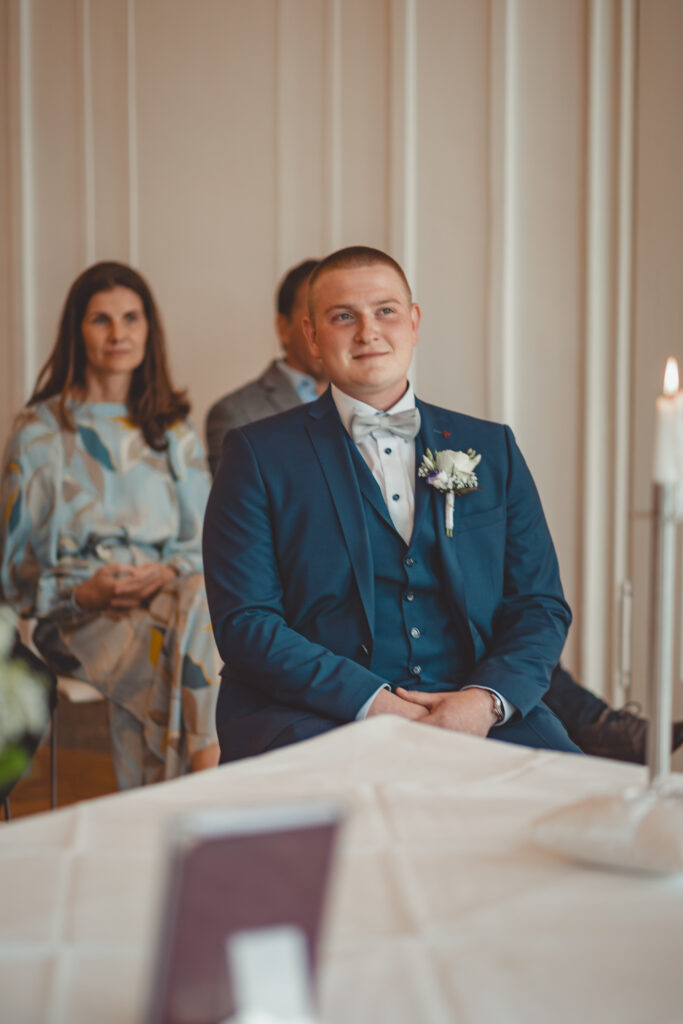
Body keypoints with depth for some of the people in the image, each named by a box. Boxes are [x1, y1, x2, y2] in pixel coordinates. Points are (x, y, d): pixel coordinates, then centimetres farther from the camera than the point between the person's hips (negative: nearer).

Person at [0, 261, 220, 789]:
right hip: (78, 610, -2)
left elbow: (206, 541, 16)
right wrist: (83, 590, -9)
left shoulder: (176, 432, 19)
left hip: (169, 592, 3)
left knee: (204, 622, -35)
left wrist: (168, 572, -6)